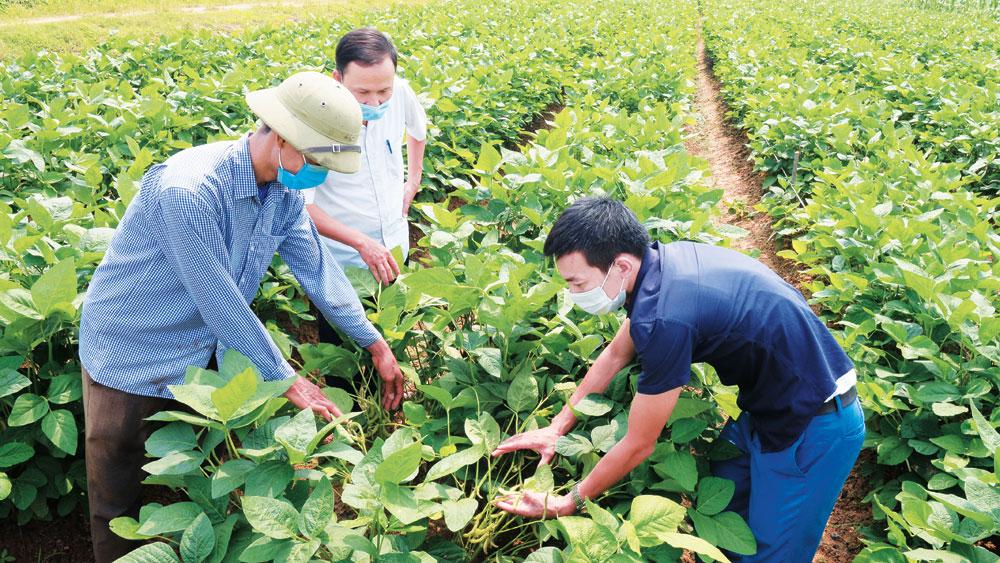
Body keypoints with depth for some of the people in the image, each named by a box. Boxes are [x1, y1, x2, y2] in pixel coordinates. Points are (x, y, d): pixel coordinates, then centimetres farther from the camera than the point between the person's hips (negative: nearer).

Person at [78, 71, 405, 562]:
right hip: (129, 356, -6)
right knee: (118, 503, 12)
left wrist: (376, 344, 0)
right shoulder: (188, 189, -33)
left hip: (199, 356, 6)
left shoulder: (285, 193, -8)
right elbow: (220, 302, -29)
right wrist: (286, 379, -20)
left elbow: (319, 269, 0)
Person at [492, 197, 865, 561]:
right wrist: (557, 427, 13)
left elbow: (638, 446, -18)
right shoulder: (662, 261, -5)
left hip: (813, 427, -8)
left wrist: (567, 504, -5)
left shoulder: (665, 318, -32)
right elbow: (616, 354, 11)